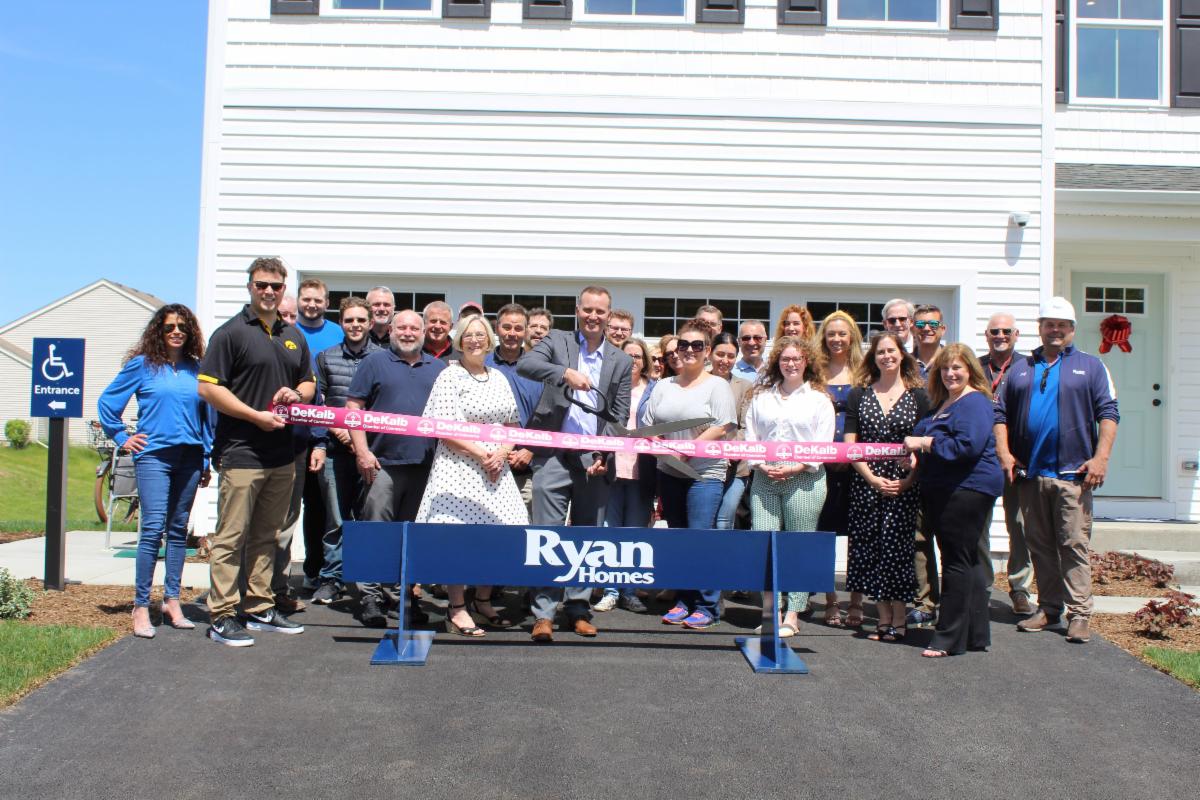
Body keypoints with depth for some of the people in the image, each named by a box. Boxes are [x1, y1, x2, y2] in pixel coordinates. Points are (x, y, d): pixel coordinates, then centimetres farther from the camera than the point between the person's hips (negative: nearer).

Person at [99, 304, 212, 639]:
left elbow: (206, 416, 14)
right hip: (154, 456, -3)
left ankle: (172, 601, 17)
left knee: (179, 529, 9)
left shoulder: (195, 368, 10)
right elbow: (107, 402, 8)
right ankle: (141, 607, -2)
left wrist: (206, 461, 11)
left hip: (189, 457, 3)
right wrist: (122, 438, 3)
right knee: (153, 529, -9)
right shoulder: (142, 365, 2)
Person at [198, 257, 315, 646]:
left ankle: (259, 608, 22)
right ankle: (221, 616, 2)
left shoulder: (294, 337, 16)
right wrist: (256, 416, -16)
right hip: (240, 453, -7)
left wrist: (296, 394, 1)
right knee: (231, 537, -4)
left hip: (282, 454, 7)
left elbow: (309, 383, 25)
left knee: (266, 536, 13)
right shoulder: (232, 332, -5)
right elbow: (208, 387, -11)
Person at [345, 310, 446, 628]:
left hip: (424, 466, 3)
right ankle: (371, 596, 1)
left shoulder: (439, 369, 16)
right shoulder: (374, 363, 7)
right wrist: (362, 451, -8)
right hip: (383, 462, -3)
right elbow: (353, 408, 2)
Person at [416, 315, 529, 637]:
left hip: (495, 468, 5)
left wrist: (502, 452, -5)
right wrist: (479, 453, -15)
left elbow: (512, 424, 15)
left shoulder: (499, 378, 15)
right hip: (459, 467, -5)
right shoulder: (450, 377, -2)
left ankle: (483, 600, 21)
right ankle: (457, 610, 4)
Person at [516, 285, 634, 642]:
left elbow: (619, 416, 8)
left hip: (595, 459, 2)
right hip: (554, 454, -2)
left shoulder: (621, 362, 11)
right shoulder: (557, 341, 8)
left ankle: (578, 608, 19)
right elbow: (524, 364, -11)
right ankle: (544, 613, -1)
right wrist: (565, 373, -24)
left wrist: (602, 456, -6)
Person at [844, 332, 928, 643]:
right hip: (866, 484, 2)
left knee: (896, 547, -3)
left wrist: (908, 480, -10)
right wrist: (872, 478, -8)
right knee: (869, 547, 2)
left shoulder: (918, 396, 5)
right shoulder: (859, 394, 8)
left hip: (903, 486, -2)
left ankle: (898, 620, 8)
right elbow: (849, 444, 3)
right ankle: (884, 618, 13)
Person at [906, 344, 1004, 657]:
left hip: (968, 488, -10)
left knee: (958, 562, -6)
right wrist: (917, 454, 7)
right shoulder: (942, 403, 19)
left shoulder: (975, 402, -11)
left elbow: (968, 445, -23)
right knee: (968, 562, 13)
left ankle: (950, 639, -1)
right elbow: (934, 444, 29)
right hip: (942, 491, 10)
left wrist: (925, 443, -17)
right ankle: (976, 634, 21)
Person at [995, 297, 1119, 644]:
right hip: (1029, 473, 3)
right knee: (1040, 545, 9)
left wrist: (1100, 458, -10)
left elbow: (1108, 413, 0)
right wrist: (1004, 453, -1)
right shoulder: (1022, 369, 15)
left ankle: (1078, 614, -1)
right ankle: (1048, 608, 18)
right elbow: (1001, 413, 12)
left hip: (1072, 473, -3)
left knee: (1074, 544, -5)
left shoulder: (1090, 366, 8)